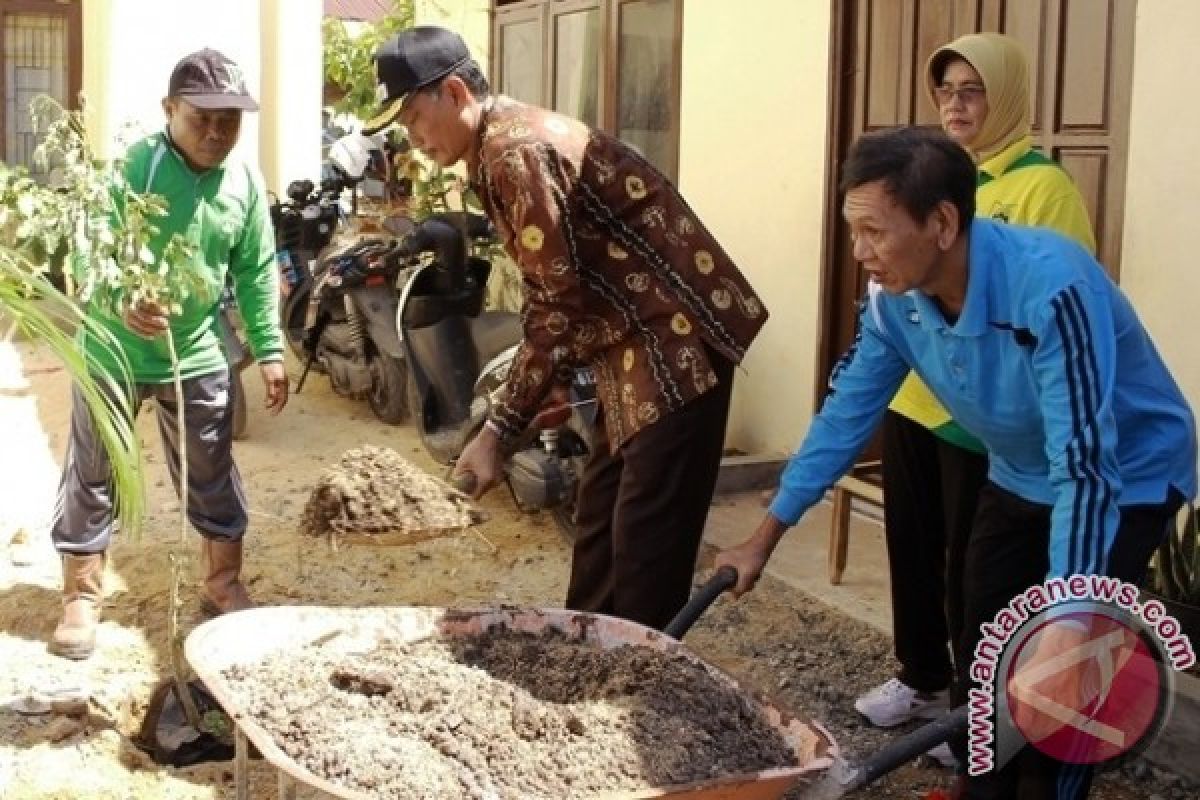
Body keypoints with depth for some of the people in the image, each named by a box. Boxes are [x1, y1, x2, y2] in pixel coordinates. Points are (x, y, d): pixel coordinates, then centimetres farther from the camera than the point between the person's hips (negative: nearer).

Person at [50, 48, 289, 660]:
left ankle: (224, 584, 29)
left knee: (213, 477, 12)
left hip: (198, 356, 3)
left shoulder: (245, 185, -3)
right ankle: (81, 597, 22)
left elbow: (256, 273, 5)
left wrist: (268, 350, 3)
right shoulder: (134, 166, -17)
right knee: (92, 474, 7)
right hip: (114, 351, -3)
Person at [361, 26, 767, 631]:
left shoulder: (516, 150, -19)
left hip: (676, 338, -11)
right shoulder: (501, 150, 13)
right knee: (599, 524, 17)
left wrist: (497, 432, -19)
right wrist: (546, 381, 14)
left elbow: (557, 304, -21)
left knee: (646, 544, -5)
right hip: (634, 345, 11)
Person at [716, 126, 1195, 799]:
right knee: (981, 665, 11)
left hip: (1128, 481, -6)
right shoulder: (894, 299, -17)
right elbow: (846, 415, -4)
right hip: (1021, 478, 6)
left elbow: (1087, 468, -39)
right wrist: (765, 539, -1)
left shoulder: (1050, 288, -38)